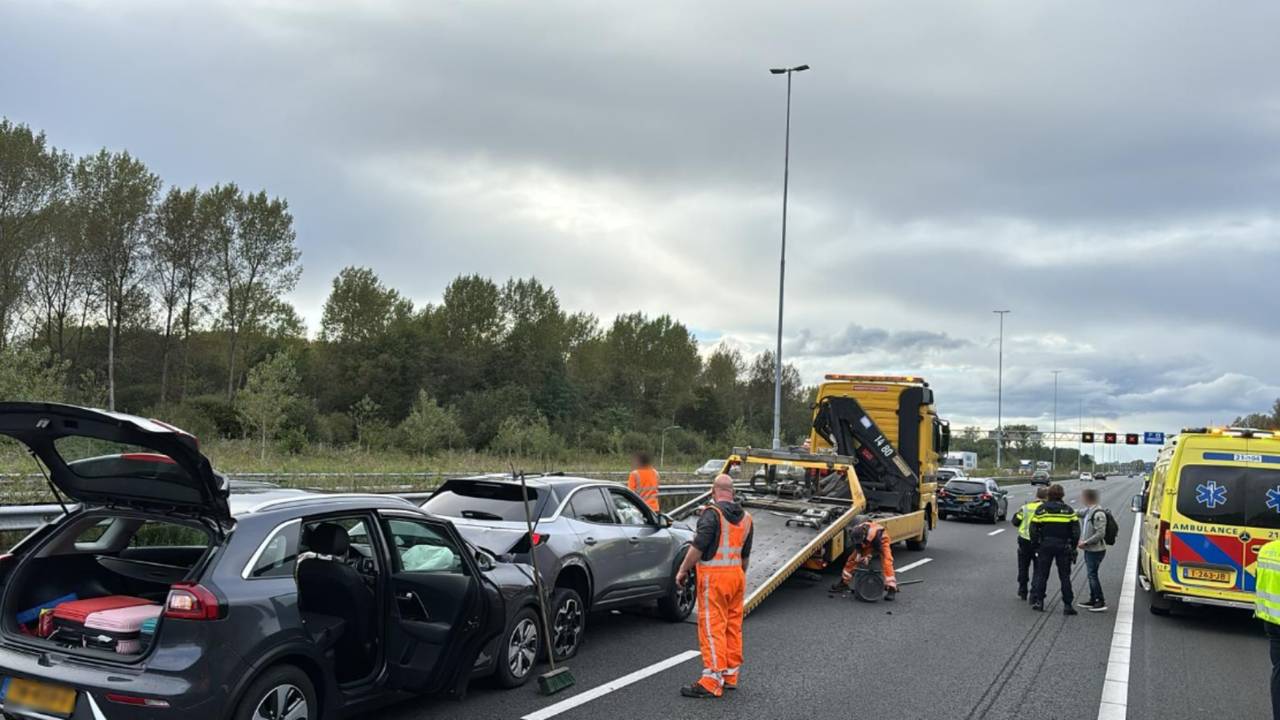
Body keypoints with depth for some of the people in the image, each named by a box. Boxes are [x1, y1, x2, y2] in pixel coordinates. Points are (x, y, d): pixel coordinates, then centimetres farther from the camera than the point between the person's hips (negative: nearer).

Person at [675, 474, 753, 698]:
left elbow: (698, 546, -19)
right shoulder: (745, 517, 11)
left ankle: (711, 682, -8)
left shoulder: (712, 513, -13)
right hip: (736, 574, 8)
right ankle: (731, 675, 22)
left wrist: (683, 570, -10)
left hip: (713, 575, -8)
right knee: (733, 626, 14)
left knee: (712, 628, -7)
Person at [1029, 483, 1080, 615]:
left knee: (1041, 574, 10)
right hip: (1063, 546, 0)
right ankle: (1067, 605, 4)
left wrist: (1035, 546, 5)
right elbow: (1076, 530, -1)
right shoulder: (1068, 510, 0)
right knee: (1065, 576, 6)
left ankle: (1038, 601, 8)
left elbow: (1033, 529, -4)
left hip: (1045, 546, 0)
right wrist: (1073, 547, 7)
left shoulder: (1041, 509, -2)